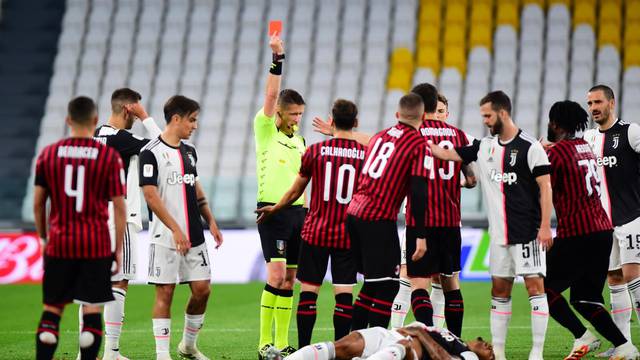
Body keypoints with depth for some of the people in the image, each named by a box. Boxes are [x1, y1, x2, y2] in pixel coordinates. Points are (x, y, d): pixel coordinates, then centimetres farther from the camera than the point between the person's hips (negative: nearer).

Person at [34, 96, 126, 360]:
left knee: (52, 309, 8)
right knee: (92, 309, 3)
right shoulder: (109, 157, -4)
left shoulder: (48, 154, 2)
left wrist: (44, 239, 19)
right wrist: (118, 249, 4)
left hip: (59, 243, 2)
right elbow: (119, 207, -3)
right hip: (96, 246, -2)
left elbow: (38, 203, 6)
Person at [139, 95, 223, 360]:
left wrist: (211, 222, 16)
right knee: (164, 292, -4)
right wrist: (175, 230, -18)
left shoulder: (189, 151, 14)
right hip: (165, 238, -7)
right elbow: (151, 195, -14)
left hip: (194, 236, 7)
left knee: (202, 289, 4)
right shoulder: (151, 153, -9)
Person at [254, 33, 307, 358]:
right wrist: (277, 59, -24)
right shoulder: (265, 130, -2)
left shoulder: (298, 139, 17)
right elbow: (271, 95, -16)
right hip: (272, 210, -7)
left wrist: (306, 211, 19)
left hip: (297, 211, 7)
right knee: (276, 273, -15)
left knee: (289, 279, 5)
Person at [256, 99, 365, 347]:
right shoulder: (365, 154, -1)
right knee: (344, 294, 1)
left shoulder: (316, 151, -2)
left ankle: (303, 349, 4)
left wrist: (274, 209, 26)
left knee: (308, 292, 4)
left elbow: (296, 190, 8)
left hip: (315, 232, 0)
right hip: (348, 234, 1)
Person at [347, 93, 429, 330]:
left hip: (354, 213, 7)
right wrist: (421, 236, -11)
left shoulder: (380, 136, 16)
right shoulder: (418, 144, -6)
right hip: (379, 220, -7)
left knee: (372, 283, 17)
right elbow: (418, 193, -12)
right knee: (387, 286, -3)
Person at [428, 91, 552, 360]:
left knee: (535, 285, -7)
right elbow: (447, 154, 18)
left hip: (527, 231, -7)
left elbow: (545, 187, -10)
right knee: (499, 289, 9)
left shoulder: (529, 147, -8)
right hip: (499, 234, 7)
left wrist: (545, 226, -15)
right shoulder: (484, 146, 12)